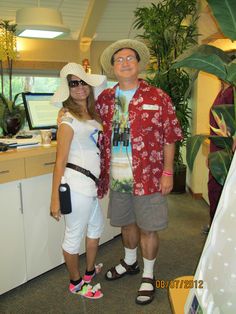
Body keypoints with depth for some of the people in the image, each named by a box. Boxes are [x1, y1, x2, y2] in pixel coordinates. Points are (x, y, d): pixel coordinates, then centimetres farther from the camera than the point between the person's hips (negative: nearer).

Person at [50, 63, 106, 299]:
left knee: (96, 227, 24)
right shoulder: (68, 121, -13)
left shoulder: (92, 116, 10)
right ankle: (76, 283, 29)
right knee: (74, 235, 7)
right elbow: (60, 162, -16)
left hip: (91, 183, 9)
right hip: (77, 184, -9)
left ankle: (90, 271, 46)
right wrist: (55, 199, -17)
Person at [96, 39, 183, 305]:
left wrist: (168, 172, -9)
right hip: (116, 176, 4)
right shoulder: (104, 98, 5)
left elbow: (170, 137, -6)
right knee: (127, 222, 21)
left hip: (148, 176, -4)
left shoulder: (157, 97, -6)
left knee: (148, 227, 8)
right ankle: (129, 262, 46)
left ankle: (148, 276, 30)